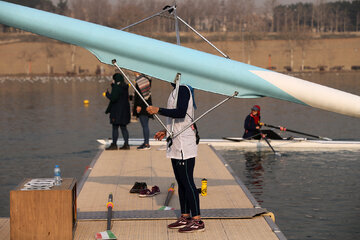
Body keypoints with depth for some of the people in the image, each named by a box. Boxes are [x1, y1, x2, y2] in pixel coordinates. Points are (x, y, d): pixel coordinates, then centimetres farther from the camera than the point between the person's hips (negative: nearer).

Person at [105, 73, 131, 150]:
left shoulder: (116, 87, -16)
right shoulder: (125, 87, 10)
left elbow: (113, 98, -22)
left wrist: (107, 94, -3)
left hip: (117, 111, -8)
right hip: (125, 110, 8)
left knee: (115, 127, -1)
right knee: (123, 127, 11)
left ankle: (114, 145, 2)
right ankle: (126, 144, 8)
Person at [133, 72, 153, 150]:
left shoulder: (140, 80, -16)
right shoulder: (145, 79, 12)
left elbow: (141, 94, -20)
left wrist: (139, 105, -20)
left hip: (143, 106, -10)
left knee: (145, 125, -7)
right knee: (144, 125, 13)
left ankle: (146, 144, -5)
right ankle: (146, 143, 18)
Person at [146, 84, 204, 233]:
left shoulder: (183, 89, -13)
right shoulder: (177, 91, 18)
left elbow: (181, 113, -27)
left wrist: (158, 110, -20)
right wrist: (166, 131, 21)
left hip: (184, 146, -10)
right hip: (176, 147, 10)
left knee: (187, 182, -8)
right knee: (181, 182, 14)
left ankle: (197, 221, -4)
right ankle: (185, 217, 21)